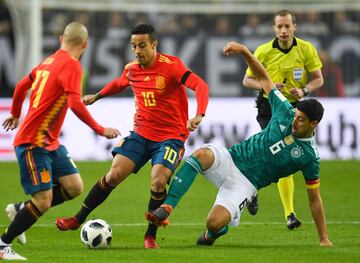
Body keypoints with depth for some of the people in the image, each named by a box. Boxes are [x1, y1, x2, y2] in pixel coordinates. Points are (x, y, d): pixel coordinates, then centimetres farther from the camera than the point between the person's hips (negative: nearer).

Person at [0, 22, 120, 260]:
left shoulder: (49, 61, 12)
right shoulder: (71, 65, -14)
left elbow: (22, 86, 24)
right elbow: (75, 104, -25)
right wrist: (101, 130, -19)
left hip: (50, 142, 9)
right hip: (33, 142, -9)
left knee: (74, 188, 3)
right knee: (43, 201, -9)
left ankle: (20, 210, 17)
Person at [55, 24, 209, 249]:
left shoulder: (171, 65, -17)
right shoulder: (131, 70, 2)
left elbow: (200, 86, -28)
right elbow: (119, 84, 27)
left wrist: (199, 116, -43)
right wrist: (97, 96, 35)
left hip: (171, 136, -5)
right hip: (141, 133, 5)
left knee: (158, 182, -23)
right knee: (114, 175, -3)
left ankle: (151, 237, -4)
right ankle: (78, 220, 13)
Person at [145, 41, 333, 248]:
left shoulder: (310, 157, -7)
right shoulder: (286, 112, 0)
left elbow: (315, 199, 0)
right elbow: (263, 78, 6)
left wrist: (324, 239, -1)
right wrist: (244, 51, -8)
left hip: (246, 183, -3)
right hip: (231, 159, 3)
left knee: (215, 223, -27)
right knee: (202, 155, -33)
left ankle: (213, 234, 15)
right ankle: (166, 209, -38)